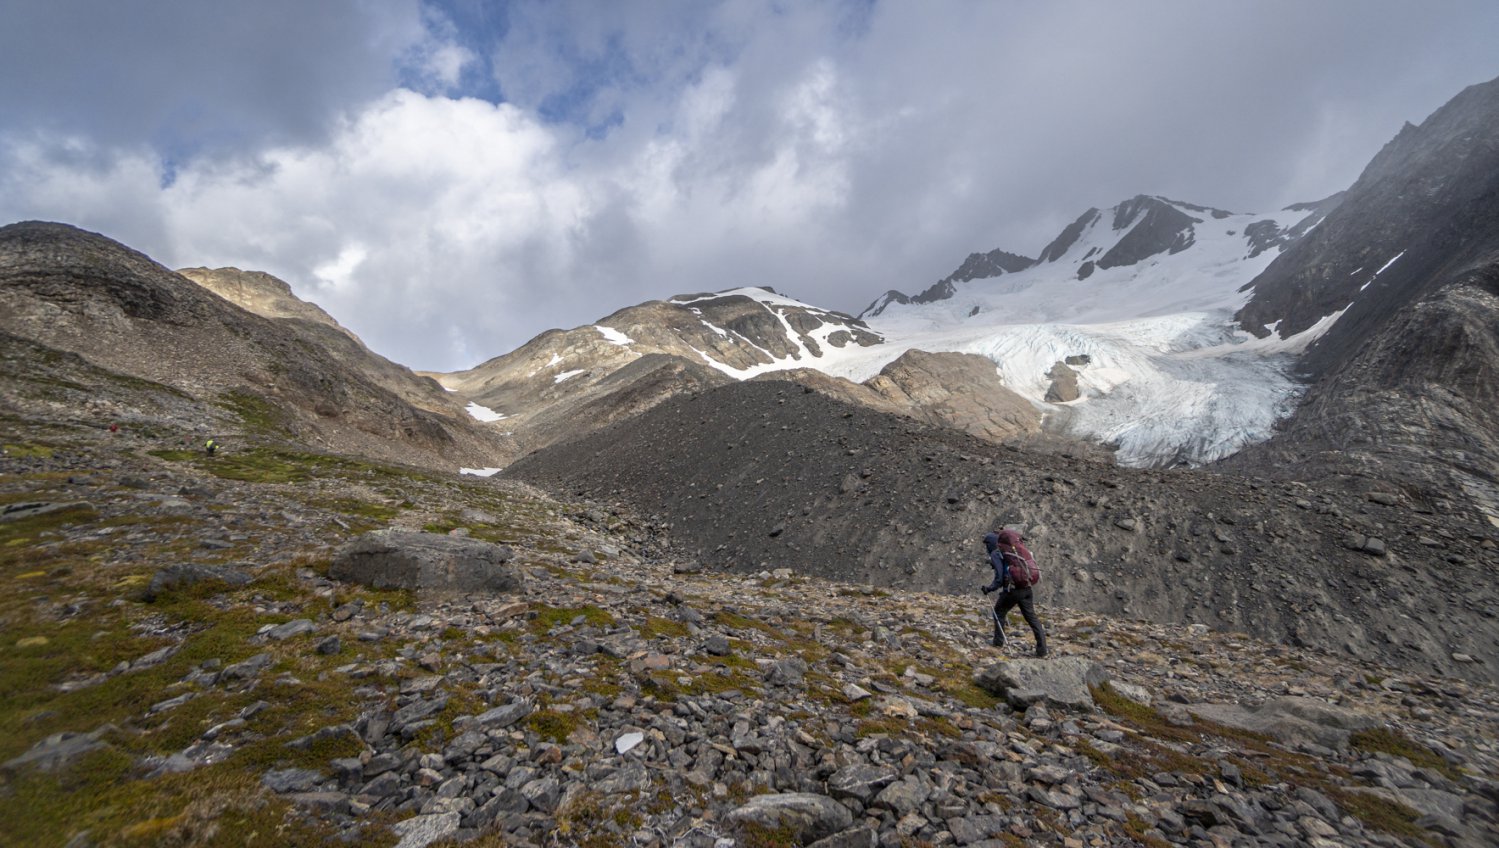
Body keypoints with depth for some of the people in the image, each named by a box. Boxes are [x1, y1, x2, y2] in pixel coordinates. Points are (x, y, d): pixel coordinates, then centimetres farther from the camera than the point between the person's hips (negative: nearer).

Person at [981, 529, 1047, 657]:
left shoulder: (996, 554, -5)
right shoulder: (1014, 550, 19)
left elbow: (999, 579, -11)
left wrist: (989, 589, 2)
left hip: (1012, 590, -6)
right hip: (1027, 589, 6)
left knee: (999, 612, 15)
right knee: (1032, 618, 9)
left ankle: (998, 642, 19)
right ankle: (1042, 649, 5)